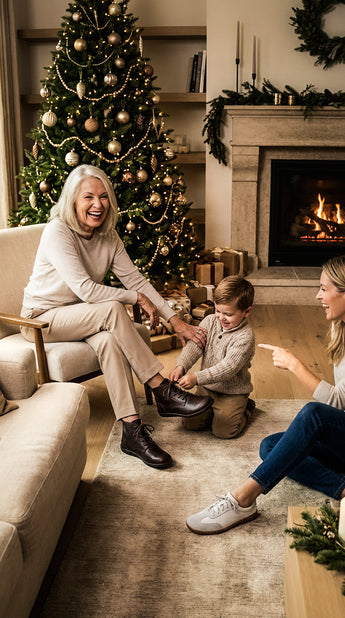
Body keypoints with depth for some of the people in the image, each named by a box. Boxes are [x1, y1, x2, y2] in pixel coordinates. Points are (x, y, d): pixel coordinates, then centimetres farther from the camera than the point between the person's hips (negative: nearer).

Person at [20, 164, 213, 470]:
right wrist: (136, 298, -20)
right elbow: (85, 290, -28)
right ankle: (164, 393, -25)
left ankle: (132, 431, -29)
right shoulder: (58, 232, -22)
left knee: (109, 340, -30)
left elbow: (136, 279, -3)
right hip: (42, 318, -5)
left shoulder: (108, 236, -1)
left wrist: (176, 321, -11)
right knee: (113, 309, -31)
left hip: (83, 316, 5)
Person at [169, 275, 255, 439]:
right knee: (190, 422, -3)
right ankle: (214, 410, 24)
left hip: (232, 392, -5)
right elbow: (194, 346, -10)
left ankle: (245, 408, 14)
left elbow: (228, 368, -30)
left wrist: (197, 378, -38)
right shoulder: (210, 322, -4)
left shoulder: (245, 337, -23)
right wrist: (181, 366, -29)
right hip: (207, 388, 5)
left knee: (223, 430, -15)